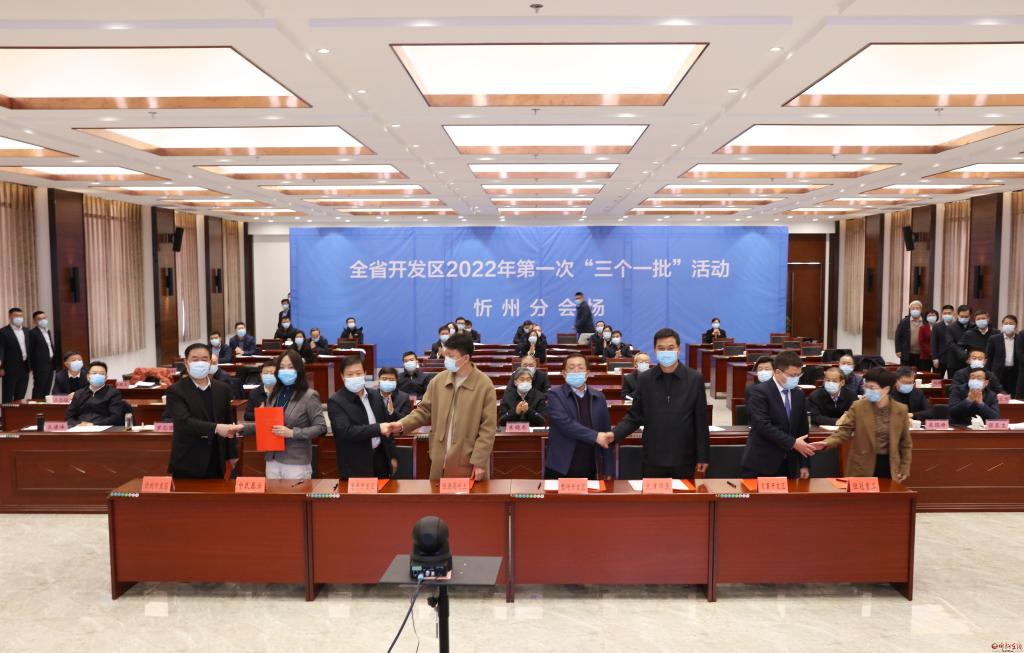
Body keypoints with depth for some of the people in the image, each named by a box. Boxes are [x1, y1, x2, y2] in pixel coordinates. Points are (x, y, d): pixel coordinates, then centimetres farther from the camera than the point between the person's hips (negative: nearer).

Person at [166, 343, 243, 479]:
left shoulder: (222, 389, 7)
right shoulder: (176, 391, -8)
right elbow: (184, 422, -22)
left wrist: (232, 454, 11)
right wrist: (215, 428, -35)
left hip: (215, 462, 4)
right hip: (188, 463, -4)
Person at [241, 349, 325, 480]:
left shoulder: (309, 396, -8)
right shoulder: (274, 394, 10)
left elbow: (321, 427, -12)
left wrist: (292, 433, -20)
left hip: (296, 462, -5)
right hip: (272, 459, 6)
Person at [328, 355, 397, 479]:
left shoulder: (375, 395, 7)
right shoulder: (336, 401, -11)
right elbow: (346, 431, -23)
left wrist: (392, 455, 12)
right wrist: (377, 428, -29)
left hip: (380, 457, 5)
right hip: (355, 465, -5)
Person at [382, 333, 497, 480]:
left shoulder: (484, 385, -9)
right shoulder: (438, 380, 4)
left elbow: (488, 428, -9)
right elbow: (424, 410, 11)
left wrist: (479, 462, -11)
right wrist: (402, 424, -6)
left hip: (469, 462, -4)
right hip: (440, 461, 4)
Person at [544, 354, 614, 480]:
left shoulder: (598, 397, 8)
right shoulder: (555, 394, -4)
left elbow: (606, 433, 9)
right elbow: (564, 423, -19)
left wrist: (608, 469, 5)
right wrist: (595, 436, -22)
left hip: (589, 471, 4)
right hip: (560, 469, -3)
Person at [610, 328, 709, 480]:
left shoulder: (695, 379, -2)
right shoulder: (644, 379, 1)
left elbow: (701, 421, 0)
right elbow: (634, 417, 3)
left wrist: (703, 456, 1)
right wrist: (613, 435, -13)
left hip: (683, 459, -1)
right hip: (653, 459, 1)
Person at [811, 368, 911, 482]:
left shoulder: (901, 410, -2)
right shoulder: (858, 407, -5)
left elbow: (905, 443, 7)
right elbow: (844, 431, -9)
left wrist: (905, 468, 5)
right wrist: (825, 443, -26)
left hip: (889, 466, 1)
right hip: (862, 467, -1)